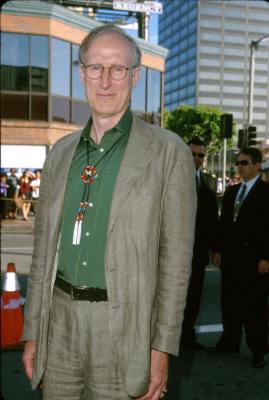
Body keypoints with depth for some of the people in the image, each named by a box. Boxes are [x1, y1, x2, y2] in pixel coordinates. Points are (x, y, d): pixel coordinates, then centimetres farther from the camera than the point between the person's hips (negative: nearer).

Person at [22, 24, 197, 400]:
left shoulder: (169, 151, -5)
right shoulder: (60, 153, 9)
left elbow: (176, 259, -7)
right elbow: (44, 250, 12)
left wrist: (162, 348, -10)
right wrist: (32, 332, 10)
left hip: (123, 328, -4)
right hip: (59, 321, 4)